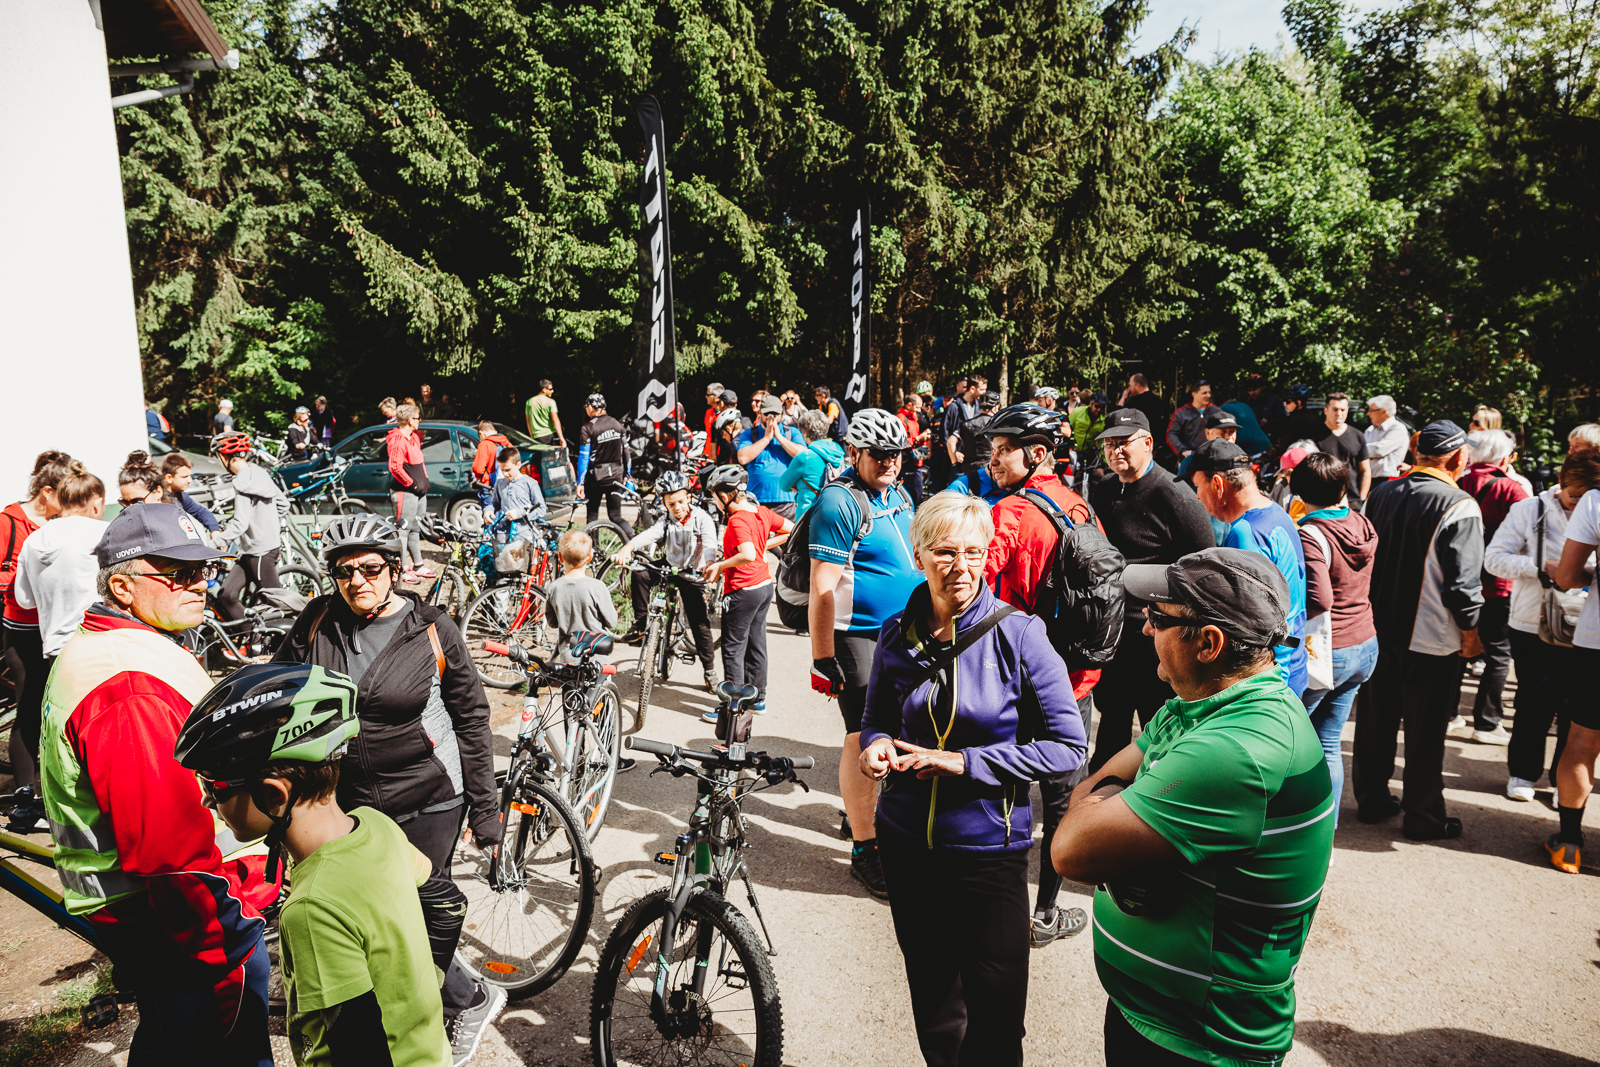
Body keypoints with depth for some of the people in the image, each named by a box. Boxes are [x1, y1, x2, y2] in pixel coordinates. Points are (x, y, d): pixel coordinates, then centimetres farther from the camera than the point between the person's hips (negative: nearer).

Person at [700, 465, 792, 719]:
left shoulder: (737, 520, -21)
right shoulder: (761, 511, 3)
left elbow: (748, 555, -33)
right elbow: (791, 530, 12)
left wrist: (719, 566, -21)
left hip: (743, 591, -9)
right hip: (765, 584, 9)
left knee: (733, 649, 2)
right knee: (756, 644, 18)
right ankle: (757, 698, 28)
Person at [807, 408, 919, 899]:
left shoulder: (899, 496, 11)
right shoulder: (839, 502, -15)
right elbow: (823, 588, -19)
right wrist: (823, 659, -20)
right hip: (858, 636, -8)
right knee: (863, 738, -4)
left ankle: (862, 810, 35)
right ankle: (864, 849, 6)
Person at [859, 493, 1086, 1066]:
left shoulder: (1018, 634, -14)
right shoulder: (897, 635, -3)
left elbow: (1068, 746, -13)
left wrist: (966, 762, -20)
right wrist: (875, 745, -10)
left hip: (990, 847, -3)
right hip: (908, 841, 4)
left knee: (995, 1018, 9)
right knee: (932, 995, 21)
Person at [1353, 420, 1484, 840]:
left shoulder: (1381, 493, 2)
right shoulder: (1460, 506, -17)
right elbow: (1463, 579, -17)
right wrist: (1469, 630, -3)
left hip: (1377, 628, 6)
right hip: (1429, 636, -5)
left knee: (1375, 718, 16)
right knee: (1425, 728, 7)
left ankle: (1371, 798, 30)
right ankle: (1423, 816, 20)